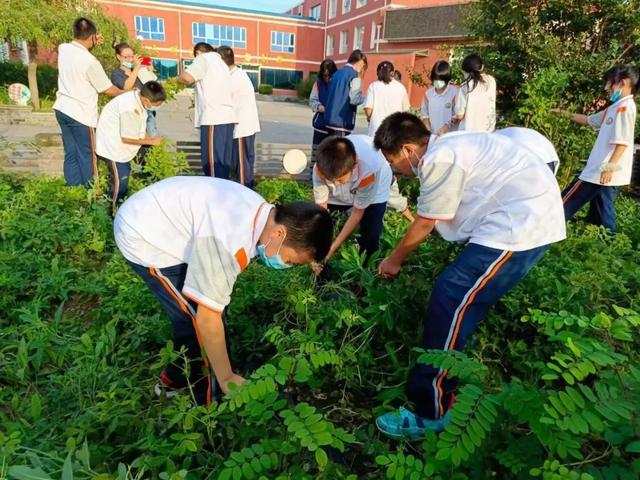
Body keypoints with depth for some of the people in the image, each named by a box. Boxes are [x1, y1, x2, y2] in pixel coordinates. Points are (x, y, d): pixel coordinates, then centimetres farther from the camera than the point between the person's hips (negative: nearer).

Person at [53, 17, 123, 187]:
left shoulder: (63, 49, 2)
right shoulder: (90, 61, -20)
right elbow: (108, 89, -9)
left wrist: (92, 44, 15)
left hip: (62, 109, 7)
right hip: (81, 113, -7)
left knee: (70, 153, 13)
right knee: (86, 155, 5)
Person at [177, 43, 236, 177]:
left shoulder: (203, 58, 2)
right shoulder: (220, 62, 28)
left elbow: (187, 77, -13)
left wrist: (179, 78, 7)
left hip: (214, 118, -8)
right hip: (227, 117, 8)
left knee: (212, 163, -8)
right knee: (223, 162, 9)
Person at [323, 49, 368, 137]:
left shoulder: (337, 73, 15)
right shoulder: (354, 75, -8)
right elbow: (354, 99, -15)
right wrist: (365, 98, 1)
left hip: (330, 119, 8)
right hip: (342, 121, -7)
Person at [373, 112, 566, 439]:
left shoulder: (439, 159, -15)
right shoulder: (446, 149, 16)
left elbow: (425, 225, -6)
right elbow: (432, 221, 21)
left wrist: (394, 260, 10)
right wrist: (402, 255, 28)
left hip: (523, 223, -11)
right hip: (529, 215, 11)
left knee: (450, 300, -13)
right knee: (463, 299, 16)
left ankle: (433, 413, -5)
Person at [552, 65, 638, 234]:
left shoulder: (625, 107, -14)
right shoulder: (615, 107, 15)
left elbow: (622, 142, -22)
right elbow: (589, 120, 28)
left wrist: (610, 167, -25)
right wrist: (566, 114, 25)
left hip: (606, 171, -10)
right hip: (600, 169, 10)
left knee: (566, 203, -3)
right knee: (600, 214, 13)